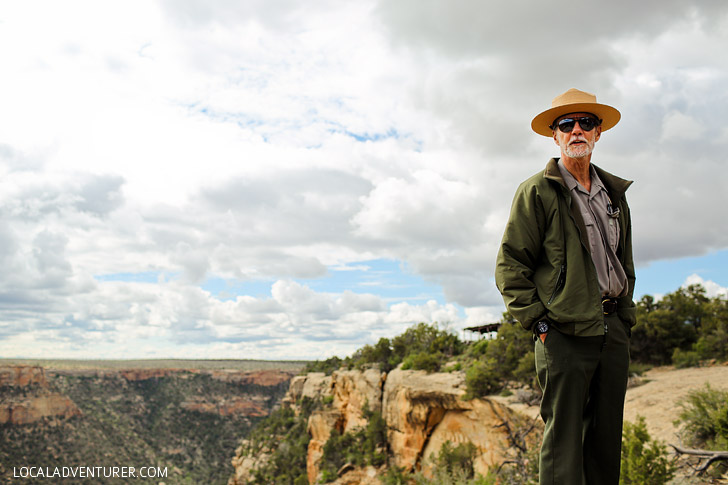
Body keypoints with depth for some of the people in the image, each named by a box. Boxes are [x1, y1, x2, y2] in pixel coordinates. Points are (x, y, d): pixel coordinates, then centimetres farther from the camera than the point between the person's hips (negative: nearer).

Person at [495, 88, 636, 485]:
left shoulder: (614, 193, 17)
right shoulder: (537, 191, -2)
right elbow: (509, 265, -6)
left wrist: (625, 317, 15)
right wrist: (537, 322, -11)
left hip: (613, 331, 6)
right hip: (565, 332, -6)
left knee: (607, 437, 12)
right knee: (563, 438, -4)